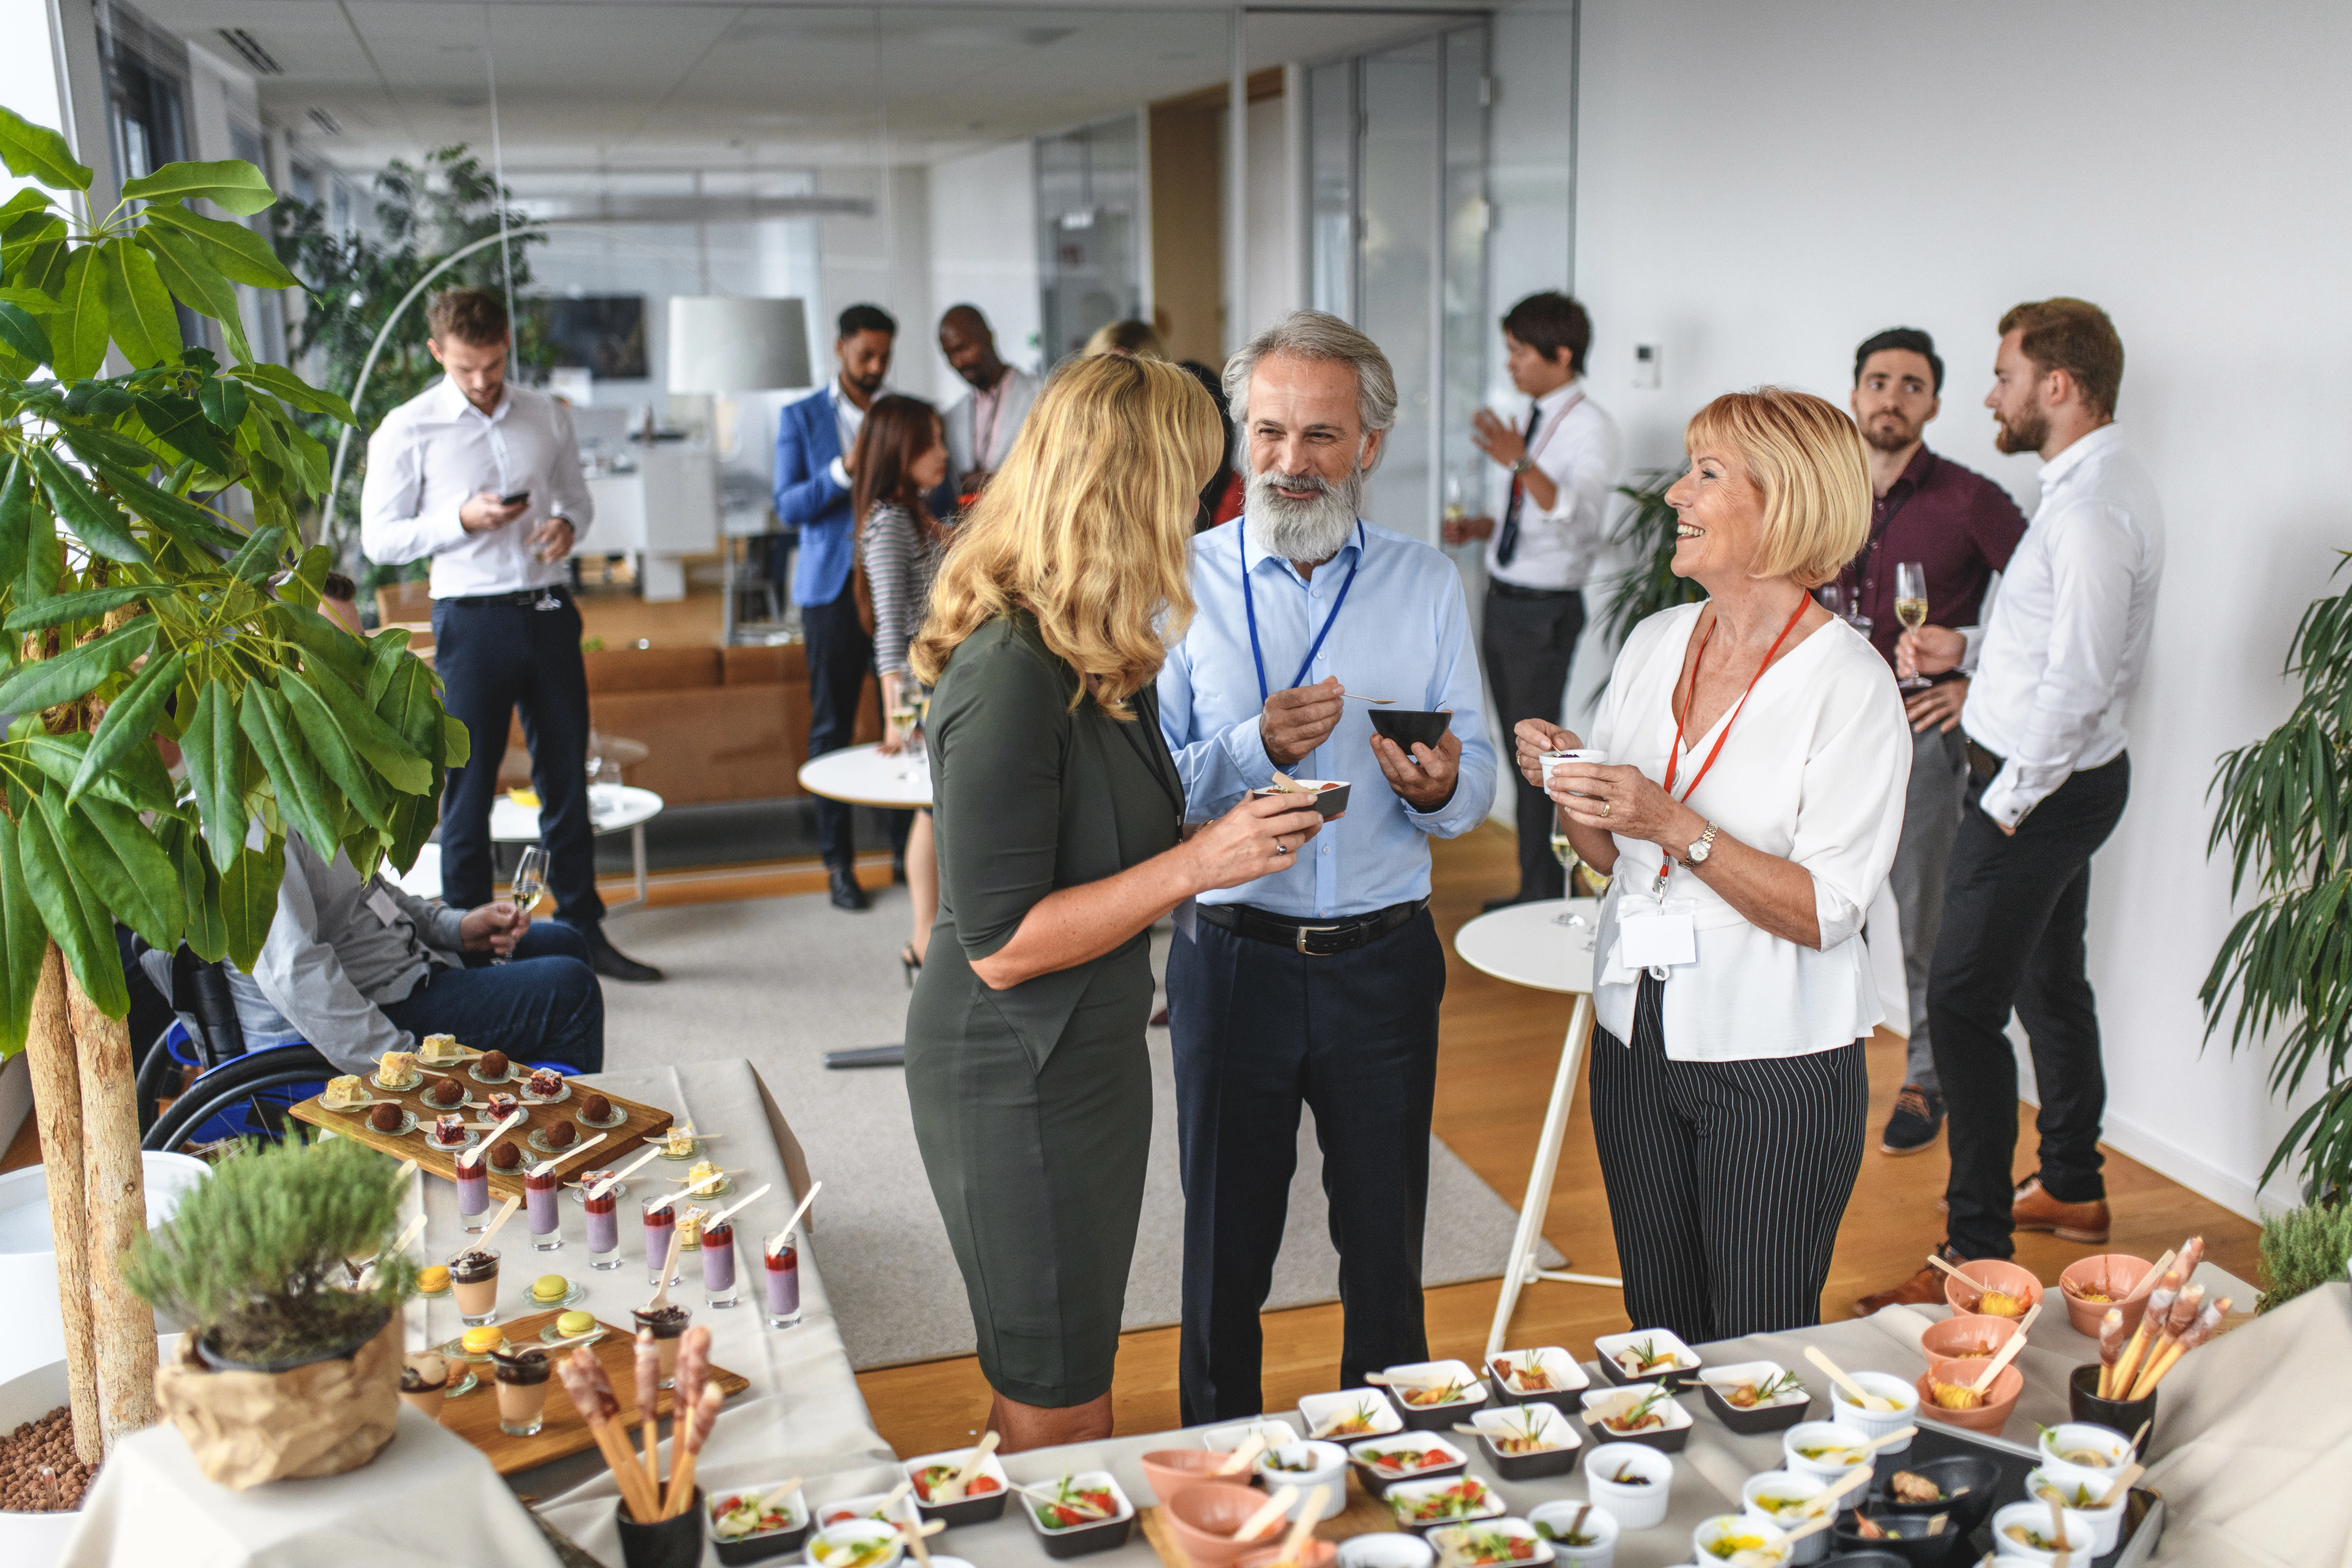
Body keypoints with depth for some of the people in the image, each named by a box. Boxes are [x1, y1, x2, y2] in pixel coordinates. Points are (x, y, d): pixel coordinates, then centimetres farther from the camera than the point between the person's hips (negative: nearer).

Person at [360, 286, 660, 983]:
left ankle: (583, 929, 22)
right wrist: (462, 520, -16)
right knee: (469, 786, 3)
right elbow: (378, 537, -2)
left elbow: (577, 494, 19)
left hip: (551, 611, 4)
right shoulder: (408, 430, -3)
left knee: (567, 776, 10)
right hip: (472, 618, -4)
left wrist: (569, 524, -4)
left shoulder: (547, 416, 8)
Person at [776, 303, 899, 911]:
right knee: (832, 725, 2)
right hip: (834, 586, -1)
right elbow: (789, 508, -2)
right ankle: (838, 861, 9)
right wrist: (845, 470, -16)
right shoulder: (801, 418, 7)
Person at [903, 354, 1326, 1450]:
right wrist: (1196, 866, -23)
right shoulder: (1011, 675, -25)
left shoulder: (1089, 656, 4)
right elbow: (1001, 944, -24)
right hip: (1016, 1075, -9)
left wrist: (1232, 820, 1)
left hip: (1089, 1050, 9)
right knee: (1057, 1410, 9)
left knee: (1066, 1380, 23)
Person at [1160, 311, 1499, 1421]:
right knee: (1226, 1247, 12)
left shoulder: (1428, 587, 4)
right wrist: (1258, 749, -25)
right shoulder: (1184, 582, -2)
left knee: (1387, 1247, 15)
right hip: (1232, 957, -1)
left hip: (1385, 963, 2)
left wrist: (1437, 789, -20)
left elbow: (1477, 783, 2)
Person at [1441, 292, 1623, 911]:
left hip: (1545, 609, -9)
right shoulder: (1533, 420, 11)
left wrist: (1521, 462, -46)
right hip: (1504, 599, 9)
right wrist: (1479, 528, 3)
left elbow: (1577, 516, -32)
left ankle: (1543, 897, 7)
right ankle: (1537, 889, 27)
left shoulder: (1591, 429, -15)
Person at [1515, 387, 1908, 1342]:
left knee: (1760, 1355, 7)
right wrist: (1568, 792, -8)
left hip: (1778, 1067, -5)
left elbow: (1826, 913, -18)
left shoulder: (1850, 683, -13)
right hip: (1639, 1039, 6)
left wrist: (1677, 827, -25)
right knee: (1658, 1340, 18)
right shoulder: (1654, 644, 5)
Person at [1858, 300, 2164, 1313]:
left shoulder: (2092, 508, -23)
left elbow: (2080, 678, -26)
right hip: (2071, 777, 11)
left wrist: (2008, 801, -19)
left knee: (1963, 1003, -9)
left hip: (2039, 788, -11)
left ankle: (1978, 1253, -3)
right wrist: (1967, 647, 8)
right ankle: (2072, 1188, 38)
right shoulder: (2097, 485, 10)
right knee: (2050, 983, 21)